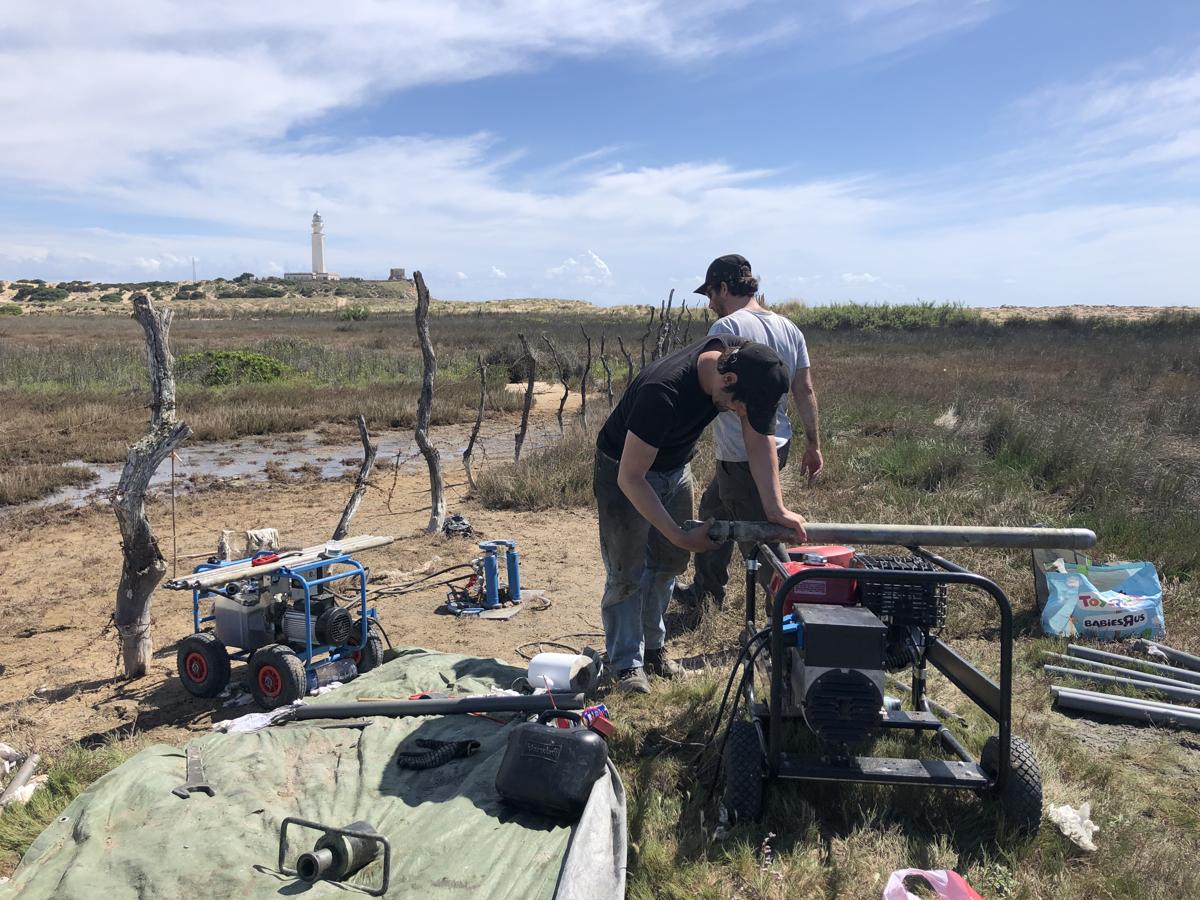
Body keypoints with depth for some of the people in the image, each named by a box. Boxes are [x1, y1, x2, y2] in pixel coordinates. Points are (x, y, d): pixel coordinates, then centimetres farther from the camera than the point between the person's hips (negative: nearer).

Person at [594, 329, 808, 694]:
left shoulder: (742, 360, -21)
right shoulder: (662, 392, -41)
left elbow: (759, 440, -15)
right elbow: (631, 478, -35)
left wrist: (775, 508, -25)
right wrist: (682, 537, -34)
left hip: (675, 468, 7)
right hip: (625, 470, -6)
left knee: (668, 563, 12)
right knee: (627, 572, -2)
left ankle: (652, 646, 27)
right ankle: (627, 662, 12)